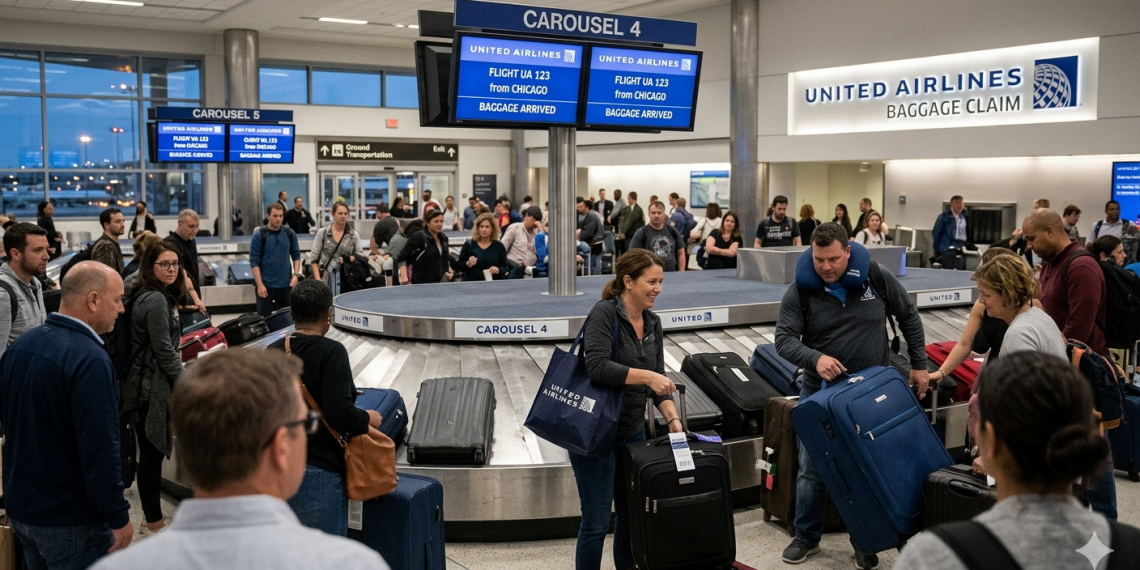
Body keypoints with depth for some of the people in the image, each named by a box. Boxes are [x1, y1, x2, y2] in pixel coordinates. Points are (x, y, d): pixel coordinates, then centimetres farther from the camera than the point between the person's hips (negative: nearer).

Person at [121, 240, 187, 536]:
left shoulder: (143, 296, 12)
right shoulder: (155, 300, -18)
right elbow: (163, 350, -17)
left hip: (142, 385, 10)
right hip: (152, 388, -10)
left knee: (150, 451, 16)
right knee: (152, 453, -1)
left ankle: (153, 516, 27)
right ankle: (154, 522, 9)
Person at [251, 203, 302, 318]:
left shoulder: (289, 234, 2)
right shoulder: (259, 235, -7)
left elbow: (296, 255, 11)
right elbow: (254, 262, -7)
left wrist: (296, 274, -3)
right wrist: (260, 285, -13)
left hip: (285, 284, 3)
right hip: (266, 285, -3)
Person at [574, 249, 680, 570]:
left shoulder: (652, 322, 7)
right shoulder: (604, 313, -15)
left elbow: (658, 379, 7)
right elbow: (597, 367, -28)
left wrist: (672, 418, -6)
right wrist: (646, 376, -28)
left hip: (633, 432, 7)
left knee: (633, 513, 14)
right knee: (597, 522, -2)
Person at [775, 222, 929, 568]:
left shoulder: (877, 279, -7)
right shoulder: (800, 292, -10)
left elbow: (909, 318, 7)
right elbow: (784, 339, -14)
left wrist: (919, 365, 6)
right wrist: (815, 358, -33)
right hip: (820, 392, 0)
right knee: (811, 469, 8)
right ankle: (807, 537, 26)